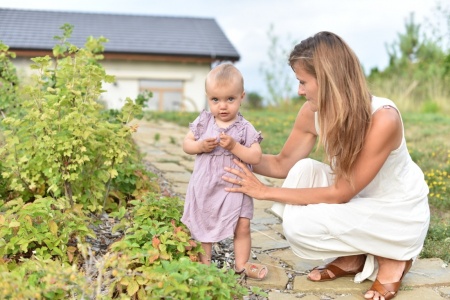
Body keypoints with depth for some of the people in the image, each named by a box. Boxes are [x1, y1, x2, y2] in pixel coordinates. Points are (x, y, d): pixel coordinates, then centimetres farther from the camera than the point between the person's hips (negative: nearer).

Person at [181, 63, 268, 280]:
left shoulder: (245, 128, -9)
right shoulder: (203, 122, -2)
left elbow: (256, 157, -15)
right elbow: (186, 144, 2)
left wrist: (234, 146, -26)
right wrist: (201, 146, -17)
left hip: (234, 187, -2)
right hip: (205, 186, 2)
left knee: (242, 227, 0)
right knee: (202, 225, 12)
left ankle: (241, 264, 16)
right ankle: (204, 261, 29)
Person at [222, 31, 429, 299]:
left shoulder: (383, 119, -32)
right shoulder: (313, 112, -12)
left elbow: (339, 194, -28)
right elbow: (284, 164, 1)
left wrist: (266, 192, -26)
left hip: (400, 215, -6)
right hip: (360, 201, 6)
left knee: (300, 225, -24)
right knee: (302, 171, -18)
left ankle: (391, 258, -1)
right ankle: (351, 259, 1)